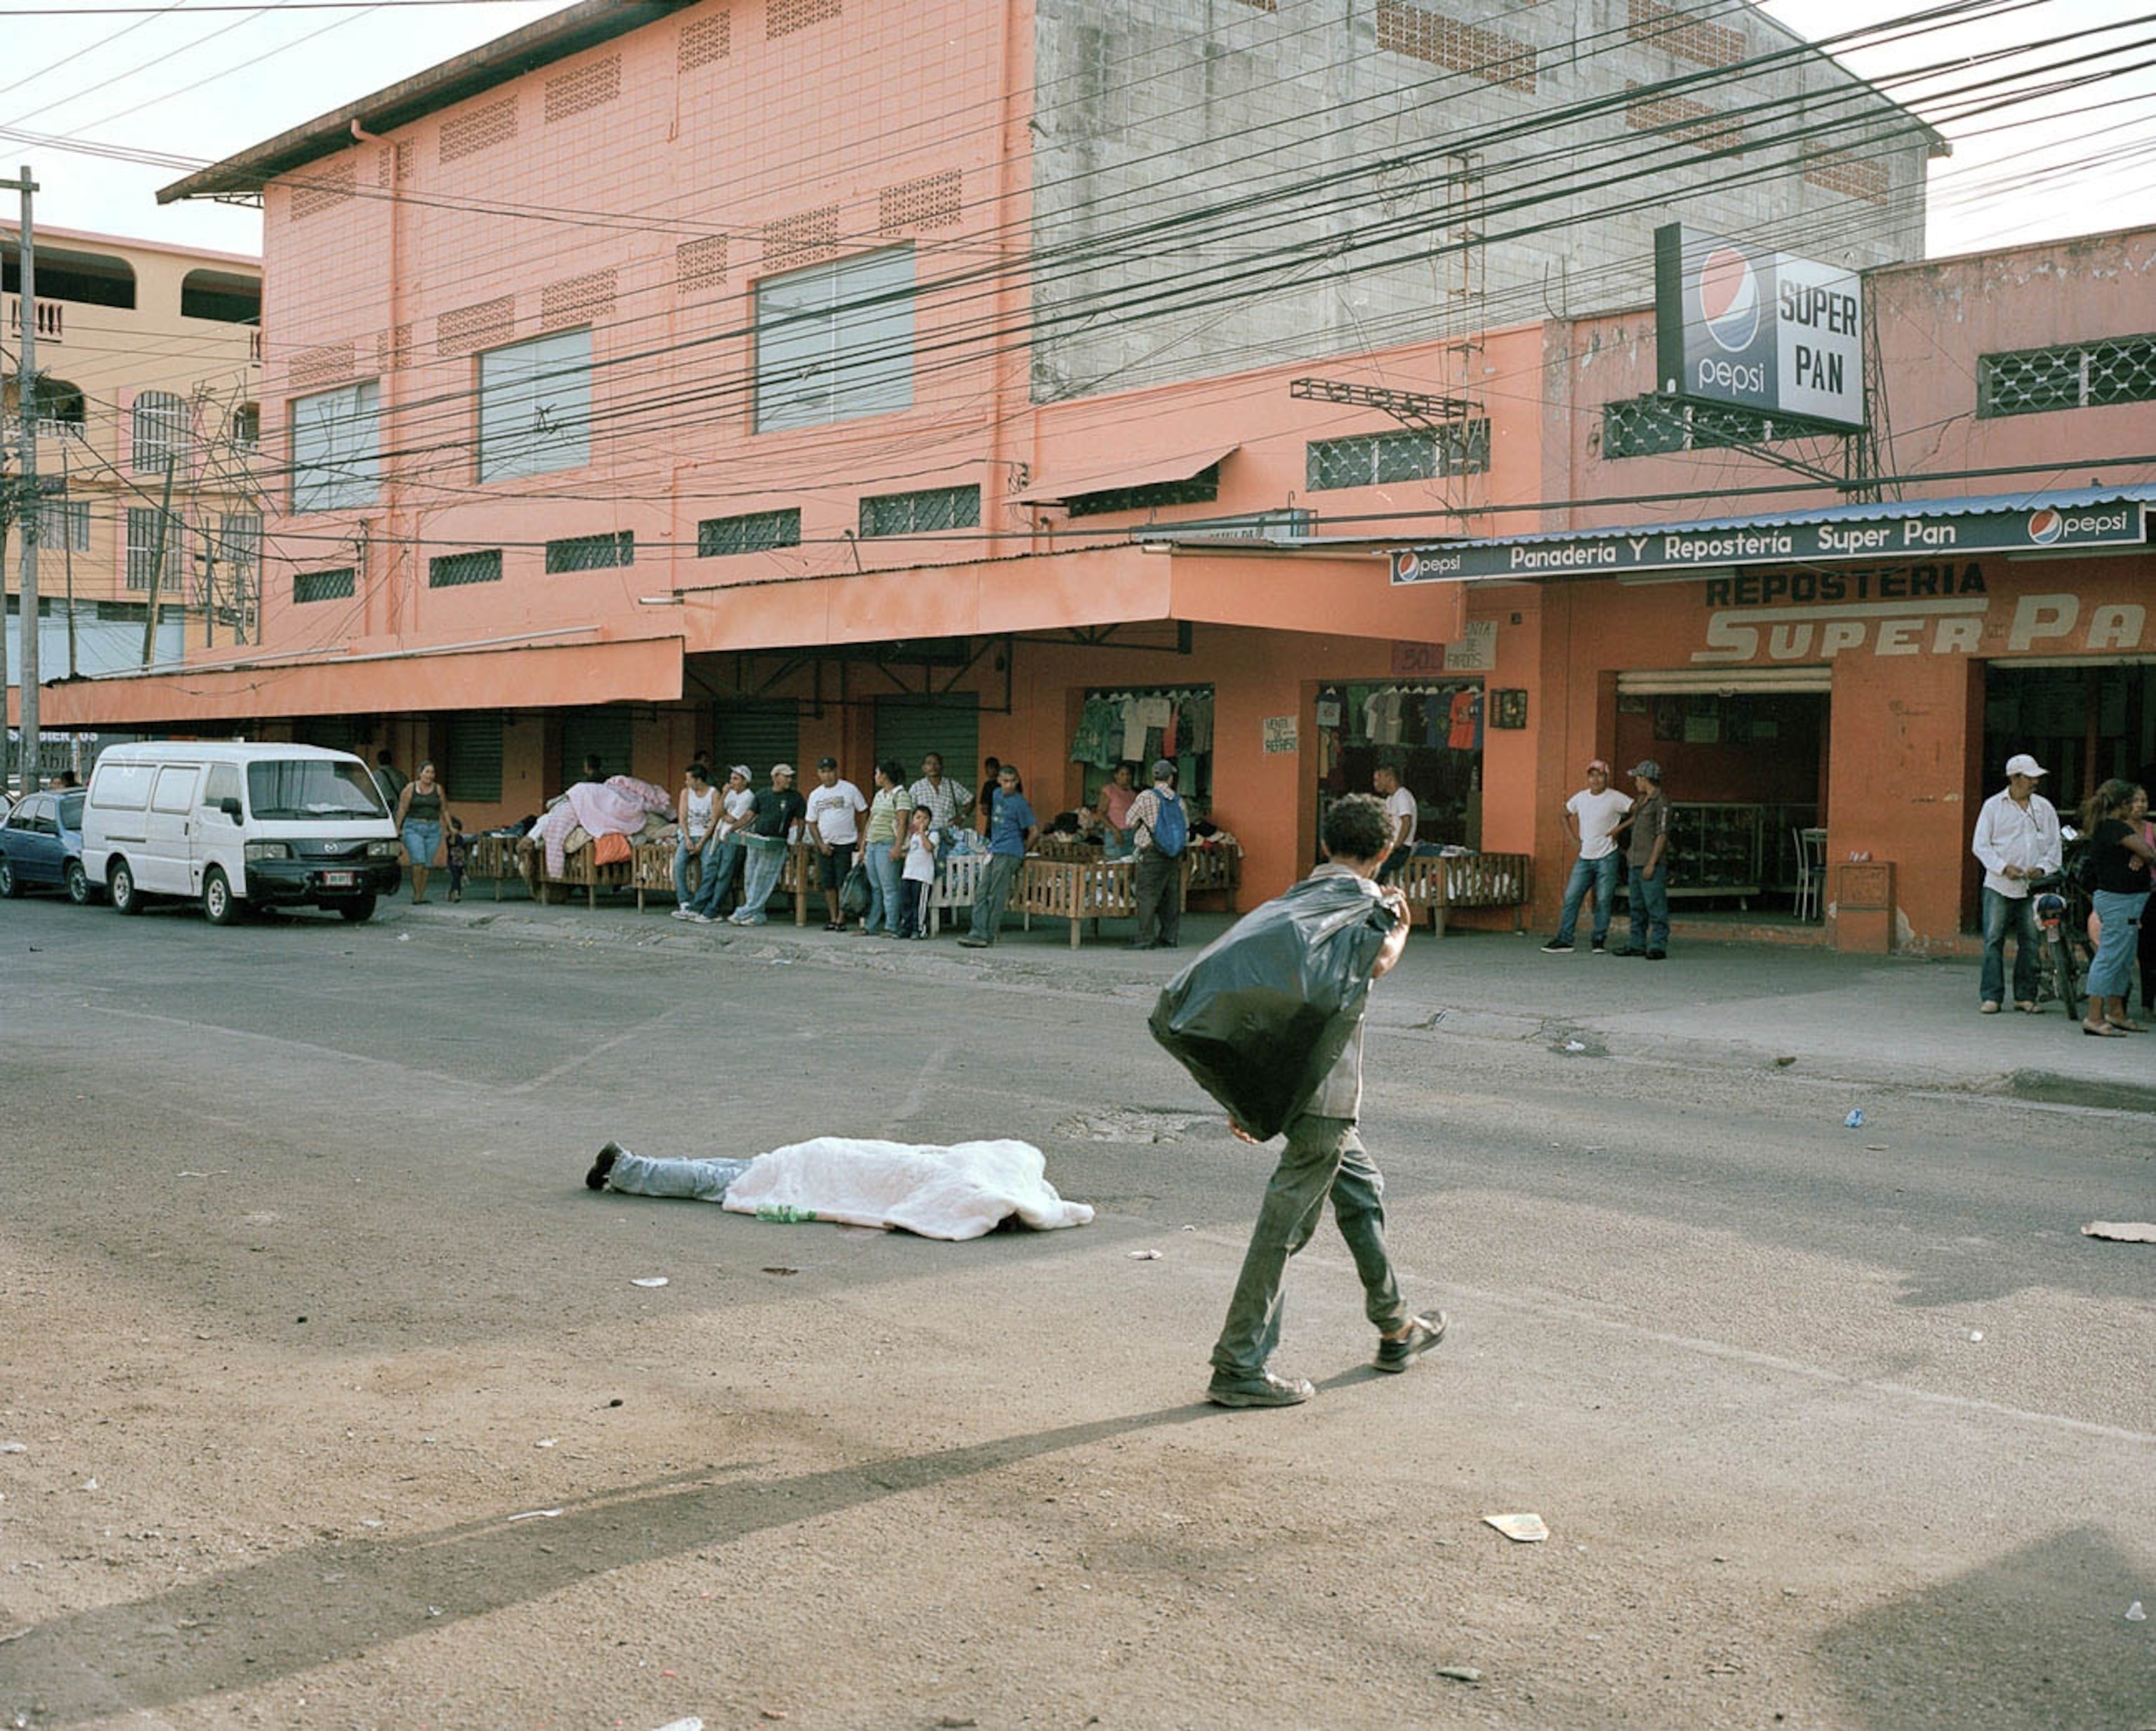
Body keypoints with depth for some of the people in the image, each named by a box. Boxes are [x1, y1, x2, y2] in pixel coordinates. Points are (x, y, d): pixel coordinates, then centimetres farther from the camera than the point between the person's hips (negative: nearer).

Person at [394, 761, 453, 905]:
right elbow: (402, 809, 2)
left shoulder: (439, 789, 9)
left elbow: (444, 810, 13)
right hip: (413, 829, -3)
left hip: (433, 829, 3)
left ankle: (421, 896, 7)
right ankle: (416, 895, -9)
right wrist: (397, 829, -3)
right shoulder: (410, 788, 2)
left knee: (427, 864, 0)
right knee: (418, 862, -16)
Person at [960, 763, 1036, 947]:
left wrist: (1021, 852, 2)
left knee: (996, 897, -5)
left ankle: (988, 936, -1)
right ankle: (979, 932, 0)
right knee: (981, 893, 1)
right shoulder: (997, 794, 12)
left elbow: (1034, 832, -8)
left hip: (1008, 855, -8)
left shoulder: (1020, 803, -11)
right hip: (994, 851, 8)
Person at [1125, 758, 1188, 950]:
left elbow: (1131, 822, 0)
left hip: (1151, 854, -5)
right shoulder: (1178, 800, 5)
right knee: (1171, 896, 10)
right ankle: (1169, 936, 14)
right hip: (1174, 856, 5)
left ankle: (1145, 938, -6)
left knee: (1147, 896, -3)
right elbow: (1186, 828, 11)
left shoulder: (1147, 797, -9)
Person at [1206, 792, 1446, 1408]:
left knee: (1362, 1189, 23)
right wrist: (1401, 926, 1)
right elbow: (1377, 962, -21)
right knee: (1288, 1220, -5)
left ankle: (1395, 1327, 36)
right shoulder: (1366, 897, -4)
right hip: (1327, 1085, -9)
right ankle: (1238, 1366, -3)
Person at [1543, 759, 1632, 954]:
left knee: (1604, 901, -2)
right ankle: (1564, 940, 3)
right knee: (1571, 898, 0)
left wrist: (1619, 828, -12)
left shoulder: (1615, 798, -7)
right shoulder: (1581, 797, 7)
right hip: (1585, 857, 5)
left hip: (1607, 858, -4)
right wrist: (1575, 835, 12)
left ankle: (1599, 941, 7)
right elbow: (1566, 813, 23)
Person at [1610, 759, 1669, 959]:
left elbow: (1662, 835, -15)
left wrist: (1652, 863, -18)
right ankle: (1637, 944, 18)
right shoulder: (1642, 801, 18)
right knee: (1637, 907, 12)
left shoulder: (1661, 803, -10)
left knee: (1655, 906, -7)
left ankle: (1658, 946, -6)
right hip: (1636, 862, 9)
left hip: (1652, 864, -9)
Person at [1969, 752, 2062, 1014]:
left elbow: (2055, 844, 12)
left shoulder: (2044, 807, 11)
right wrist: (2004, 867, -12)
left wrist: (2042, 868, -6)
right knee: (1994, 940, -6)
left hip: (2033, 887, 3)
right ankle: (1991, 996, -2)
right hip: (1999, 886, -3)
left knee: (2031, 942, 4)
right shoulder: (1994, 806, 2)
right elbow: (1980, 845, 1)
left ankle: (2026, 995, 12)